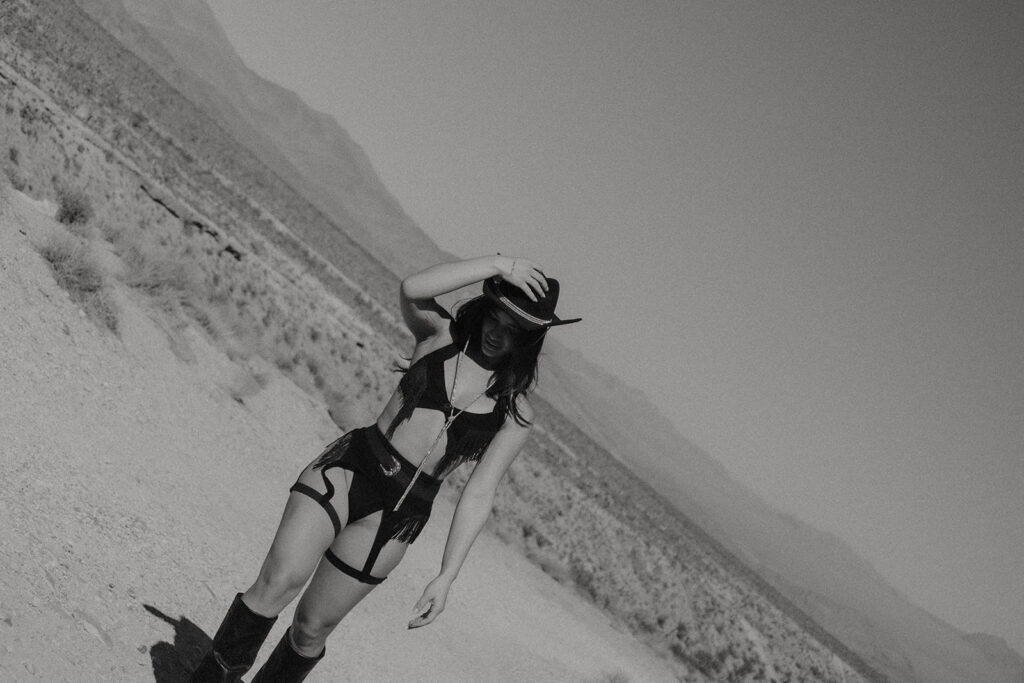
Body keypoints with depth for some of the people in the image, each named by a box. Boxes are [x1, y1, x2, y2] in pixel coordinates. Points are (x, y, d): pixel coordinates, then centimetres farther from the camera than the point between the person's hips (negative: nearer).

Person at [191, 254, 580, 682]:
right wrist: (499, 265, -19)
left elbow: (478, 494, -3)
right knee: (281, 579, -22)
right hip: (347, 467, -1)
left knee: (313, 627, 5)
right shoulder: (440, 335, 3)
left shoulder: (515, 413, 1)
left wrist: (446, 576, -11)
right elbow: (412, 289, -18)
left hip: (396, 514, 1)